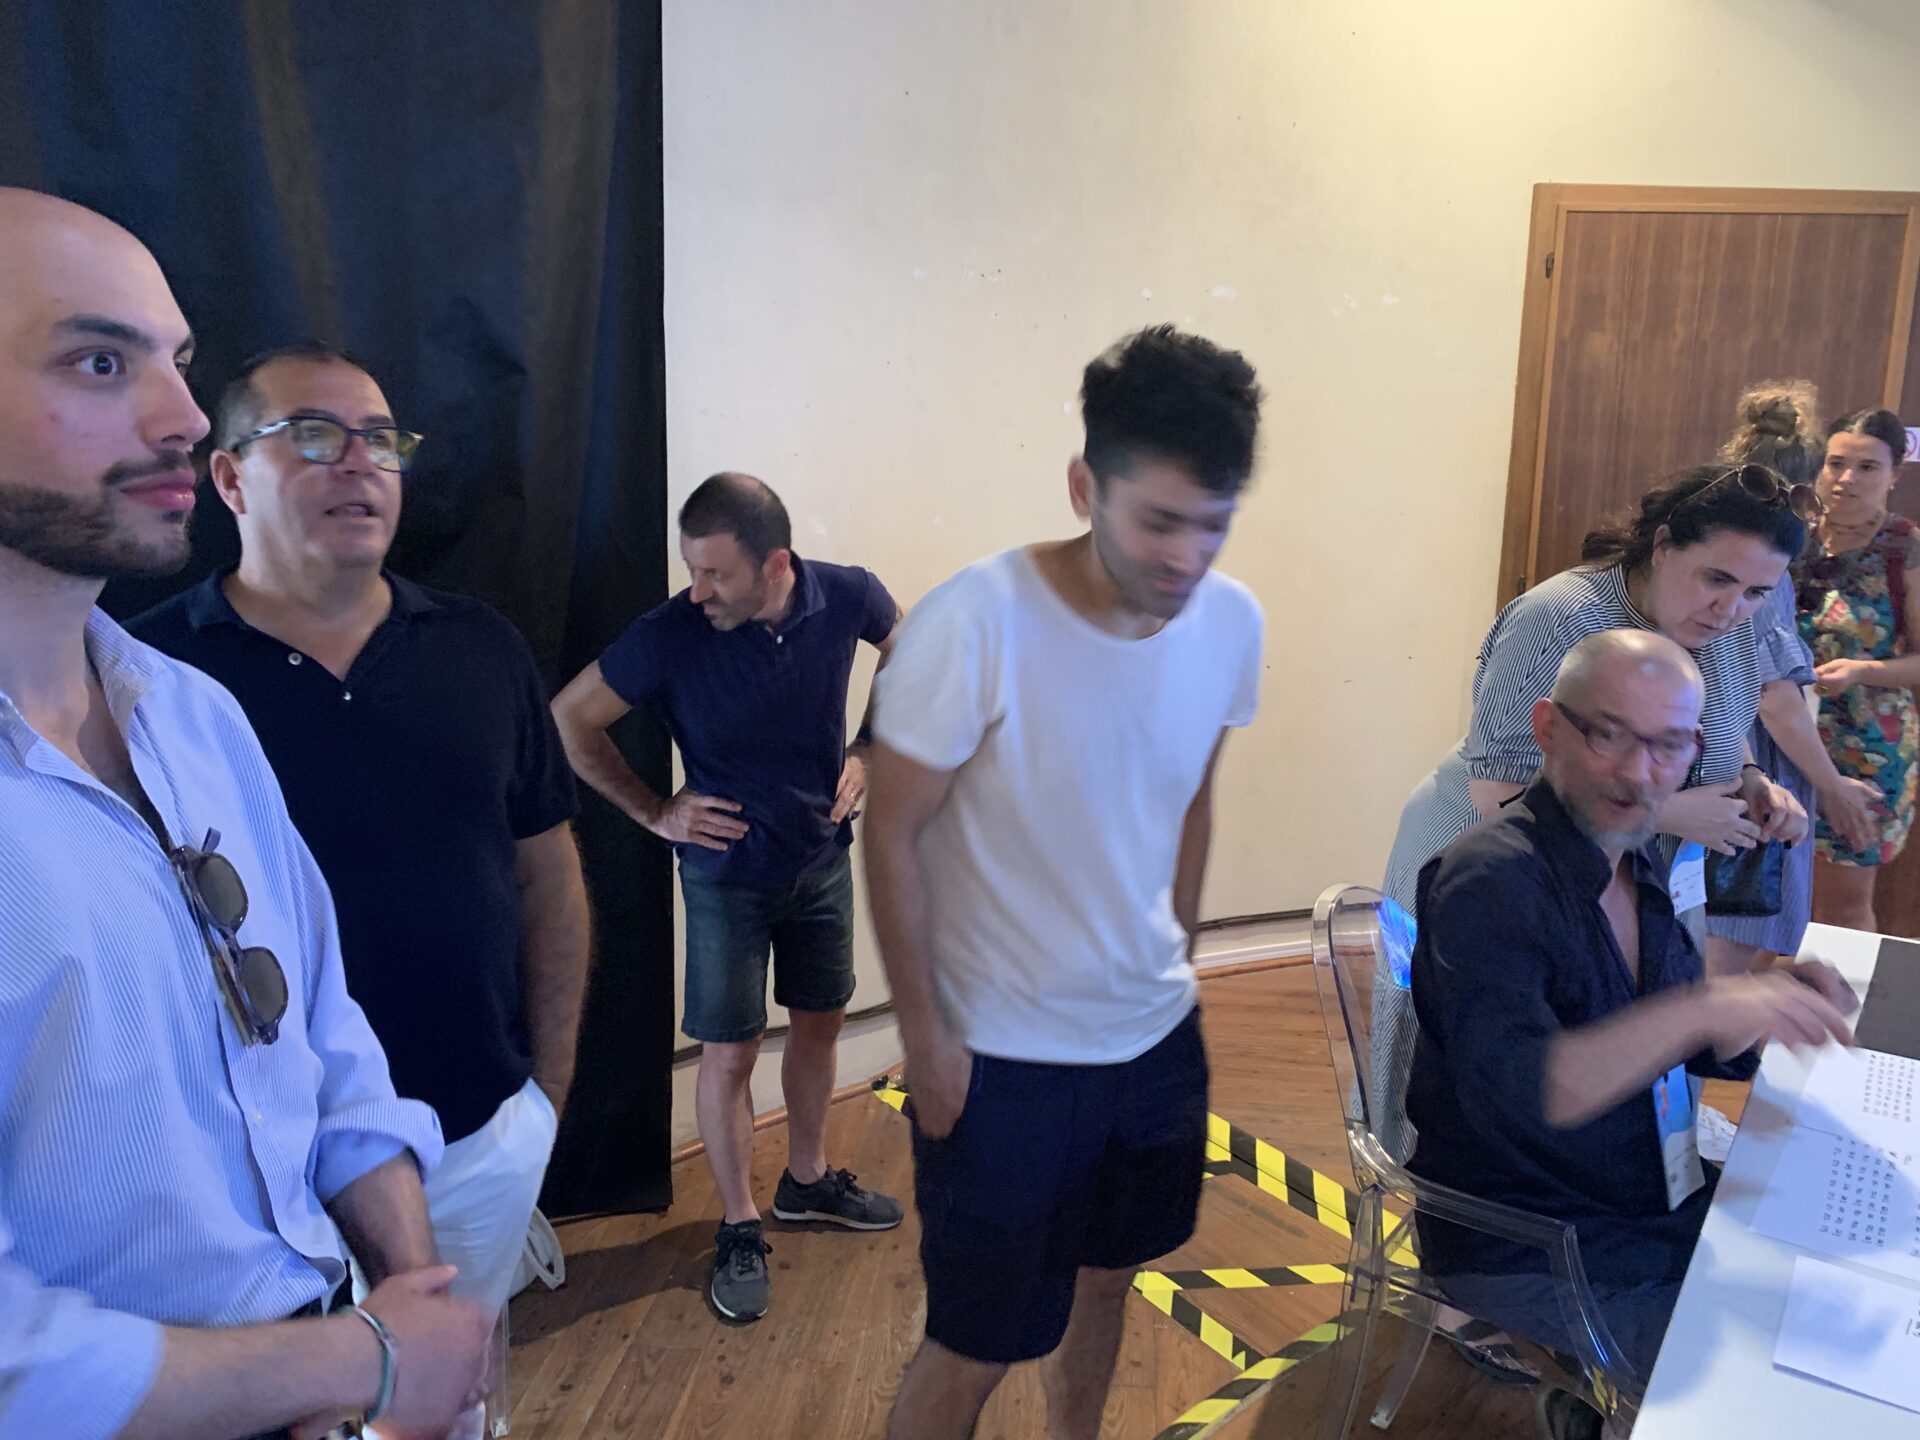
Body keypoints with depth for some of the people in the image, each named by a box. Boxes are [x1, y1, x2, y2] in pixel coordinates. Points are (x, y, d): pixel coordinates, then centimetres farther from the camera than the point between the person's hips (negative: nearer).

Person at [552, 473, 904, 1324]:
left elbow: (907, 653, 7)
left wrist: (866, 750, -1)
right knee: (729, 1053, 4)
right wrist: (654, 812, -10)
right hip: (727, 871, -3)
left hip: (824, 858, 4)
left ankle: (807, 1181, 41)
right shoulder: (670, 636, -24)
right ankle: (739, 1228, 25)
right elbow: (571, 720, -11)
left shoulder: (845, 597, -17)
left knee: (819, 1024, 17)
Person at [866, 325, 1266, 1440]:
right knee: (978, 1346, 8)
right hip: (1001, 1058, -5)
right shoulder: (975, 626, -26)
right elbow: (894, 834, -16)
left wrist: (1177, 965, 13)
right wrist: (926, 1036, -12)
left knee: (1105, 1275, 26)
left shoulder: (1233, 622, -9)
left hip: (1158, 1035, 6)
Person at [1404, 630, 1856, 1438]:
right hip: (1524, 1252, -8)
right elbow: (1511, 1092, -33)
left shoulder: (1637, 863, 3)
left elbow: (1690, 1048, 12)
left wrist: (1777, 1003, -7)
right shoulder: (1490, 880, -23)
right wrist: (1704, 1006, -39)